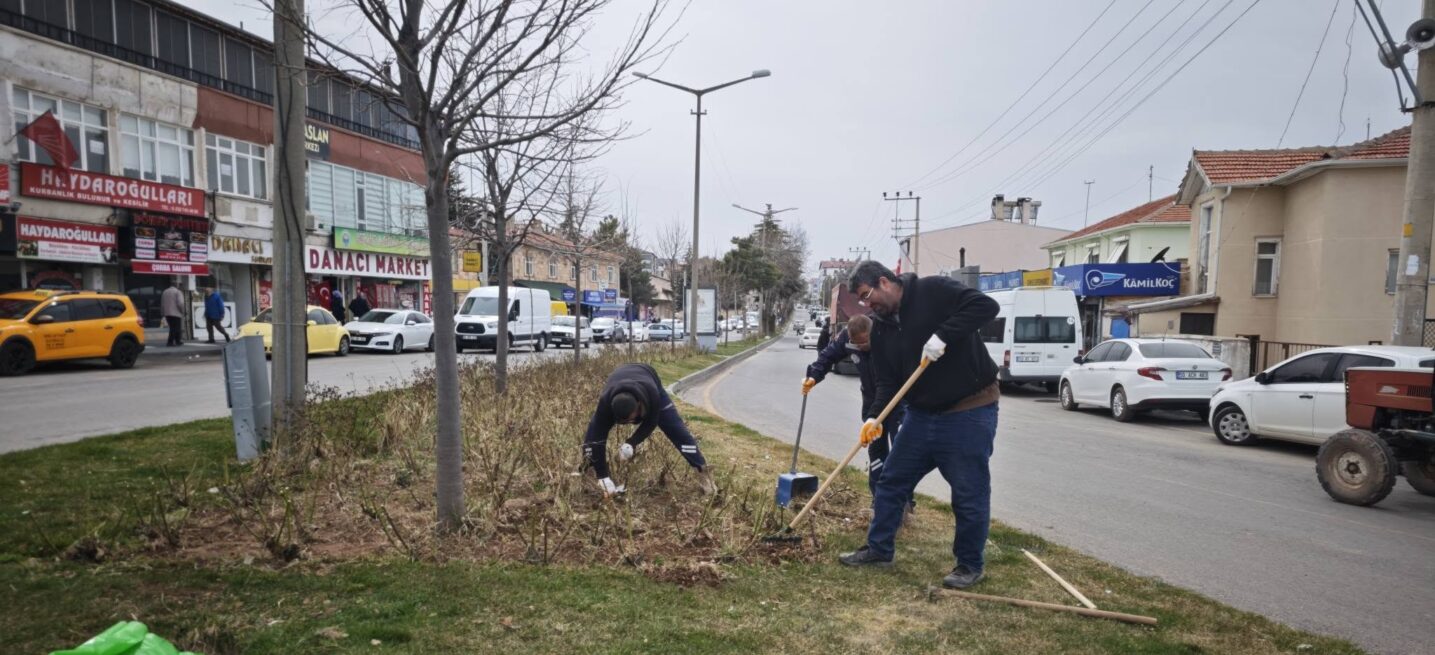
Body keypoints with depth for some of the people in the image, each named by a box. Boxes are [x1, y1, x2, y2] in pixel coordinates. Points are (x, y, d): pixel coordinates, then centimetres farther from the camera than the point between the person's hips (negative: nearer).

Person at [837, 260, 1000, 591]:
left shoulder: (933, 291, -13)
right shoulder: (882, 327, 6)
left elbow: (985, 305, -22)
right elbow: (888, 380, 4)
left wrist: (943, 335, -30)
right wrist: (877, 417, -11)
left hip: (969, 412, -7)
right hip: (922, 413, 7)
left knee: (969, 493, 2)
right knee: (891, 481, 12)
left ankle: (969, 565, 20)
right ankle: (879, 549, 26)